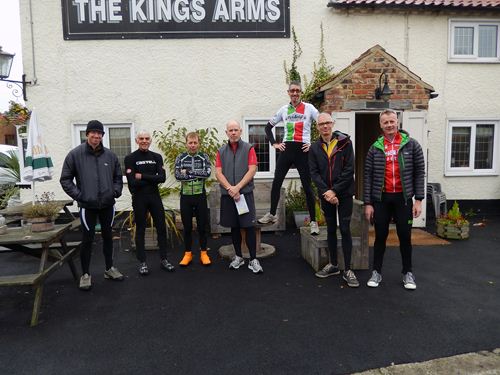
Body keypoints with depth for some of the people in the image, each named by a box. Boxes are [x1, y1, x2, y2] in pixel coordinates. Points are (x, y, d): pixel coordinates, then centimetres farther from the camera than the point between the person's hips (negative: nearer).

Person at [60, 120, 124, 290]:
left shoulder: (110, 155, 3)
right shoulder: (75, 154, -6)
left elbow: (118, 176, 14)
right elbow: (65, 179, -2)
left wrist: (116, 191, 1)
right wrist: (78, 195, -10)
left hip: (107, 204, 3)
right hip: (87, 205, -3)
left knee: (108, 236, 14)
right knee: (87, 239, 3)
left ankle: (109, 268, 29)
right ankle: (85, 274, 18)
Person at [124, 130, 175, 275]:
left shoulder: (157, 157, 7)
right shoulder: (130, 158, -3)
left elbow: (162, 177, -7)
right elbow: (132, 182, -14)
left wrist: (143, 177, -14)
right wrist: (152, 179, -9)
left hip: (155, 196, 3)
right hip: (139, 198, -3)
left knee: (161, 227, 6)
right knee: (140, 230, 6)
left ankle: (163, 260, 18)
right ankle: (142, 262, 15)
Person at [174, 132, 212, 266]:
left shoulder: (204, 157, 2)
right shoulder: (180, 158, 2)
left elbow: (207, 173, -16)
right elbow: (177, 176, -13)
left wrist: (188, 171, -15)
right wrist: (198, 174, -15)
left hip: (200, 196, 0)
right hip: (185, 196, 1)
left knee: (202, 226, 6)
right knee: (187, 227, 8)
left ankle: (203, 253, 19)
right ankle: (188, 254, 20)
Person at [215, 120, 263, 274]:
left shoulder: (248, 148, 2)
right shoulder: (221, 151, 9)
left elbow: (252, 170, -7)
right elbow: (218, 173, 2)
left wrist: (237, 187, -14)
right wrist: (230, 189, -12)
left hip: (245, 193, -2)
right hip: (227, 194, 3)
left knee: (249, 226, -4)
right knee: (234, 226, 10)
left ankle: (253, 259, 3)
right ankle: (238, 257, 23)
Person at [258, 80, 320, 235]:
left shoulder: (309, 108, 1)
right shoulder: (283, 109, 11)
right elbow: (268, 127, 19)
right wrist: (274, 143, 8)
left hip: (302, 150, -3)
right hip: (286, 149, 3)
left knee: (307, 186, 1)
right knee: (276, 183, 4)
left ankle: (313, 221, 10)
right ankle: (272, 214, 20)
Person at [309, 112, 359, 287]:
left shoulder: (345, 142, -3)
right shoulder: (314, 147, 5)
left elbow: (349, 169, -9)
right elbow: (314, 172, -1)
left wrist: (334, 190, -15)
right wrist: (326, 191, -15)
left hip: (344, 193, -3)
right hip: (325, 194, 3)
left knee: (345, 229, -3)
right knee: (331, 229, 12)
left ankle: (347, 270, 5)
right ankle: (333, 265, 25)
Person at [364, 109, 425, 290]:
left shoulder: (411, 145, 1)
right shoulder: (375, 148, 3)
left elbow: (419, 172, 0)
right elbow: (368, 177, 2)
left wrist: (418, 200, -5)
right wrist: (368, 203, -3)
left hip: (403, 198, 0)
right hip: (381, 198, 1)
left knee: (405, 236, 7)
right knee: (380, 236, 8)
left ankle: (408, 273, 24)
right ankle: (376, 272, 21)